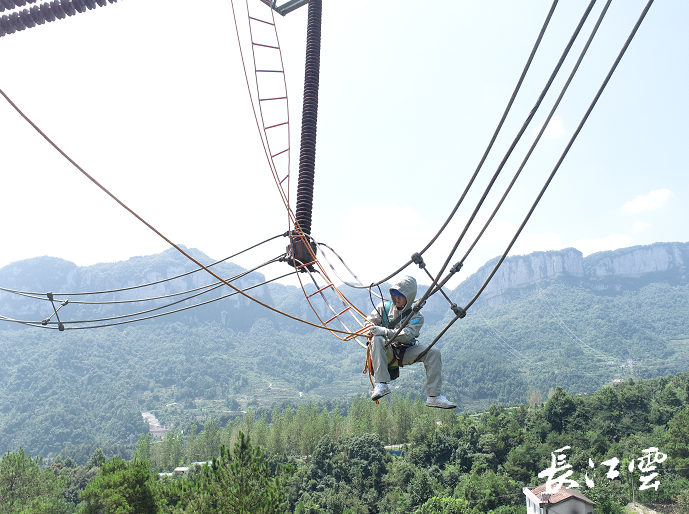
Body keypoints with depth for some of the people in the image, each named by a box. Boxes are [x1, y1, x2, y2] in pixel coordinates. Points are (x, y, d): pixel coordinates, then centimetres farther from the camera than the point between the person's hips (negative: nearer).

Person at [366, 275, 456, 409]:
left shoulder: (416, 316, 2)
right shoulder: (384, 307, 9)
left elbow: (407, 335, -16)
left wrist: (384, 331, -30)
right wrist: (373, 331, -20)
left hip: (405, 354, 1)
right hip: (386, 352, -1)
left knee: (433, 352, -21)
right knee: (377, 340, -34)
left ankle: (433, 396, -17)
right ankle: (382, 384, -38)